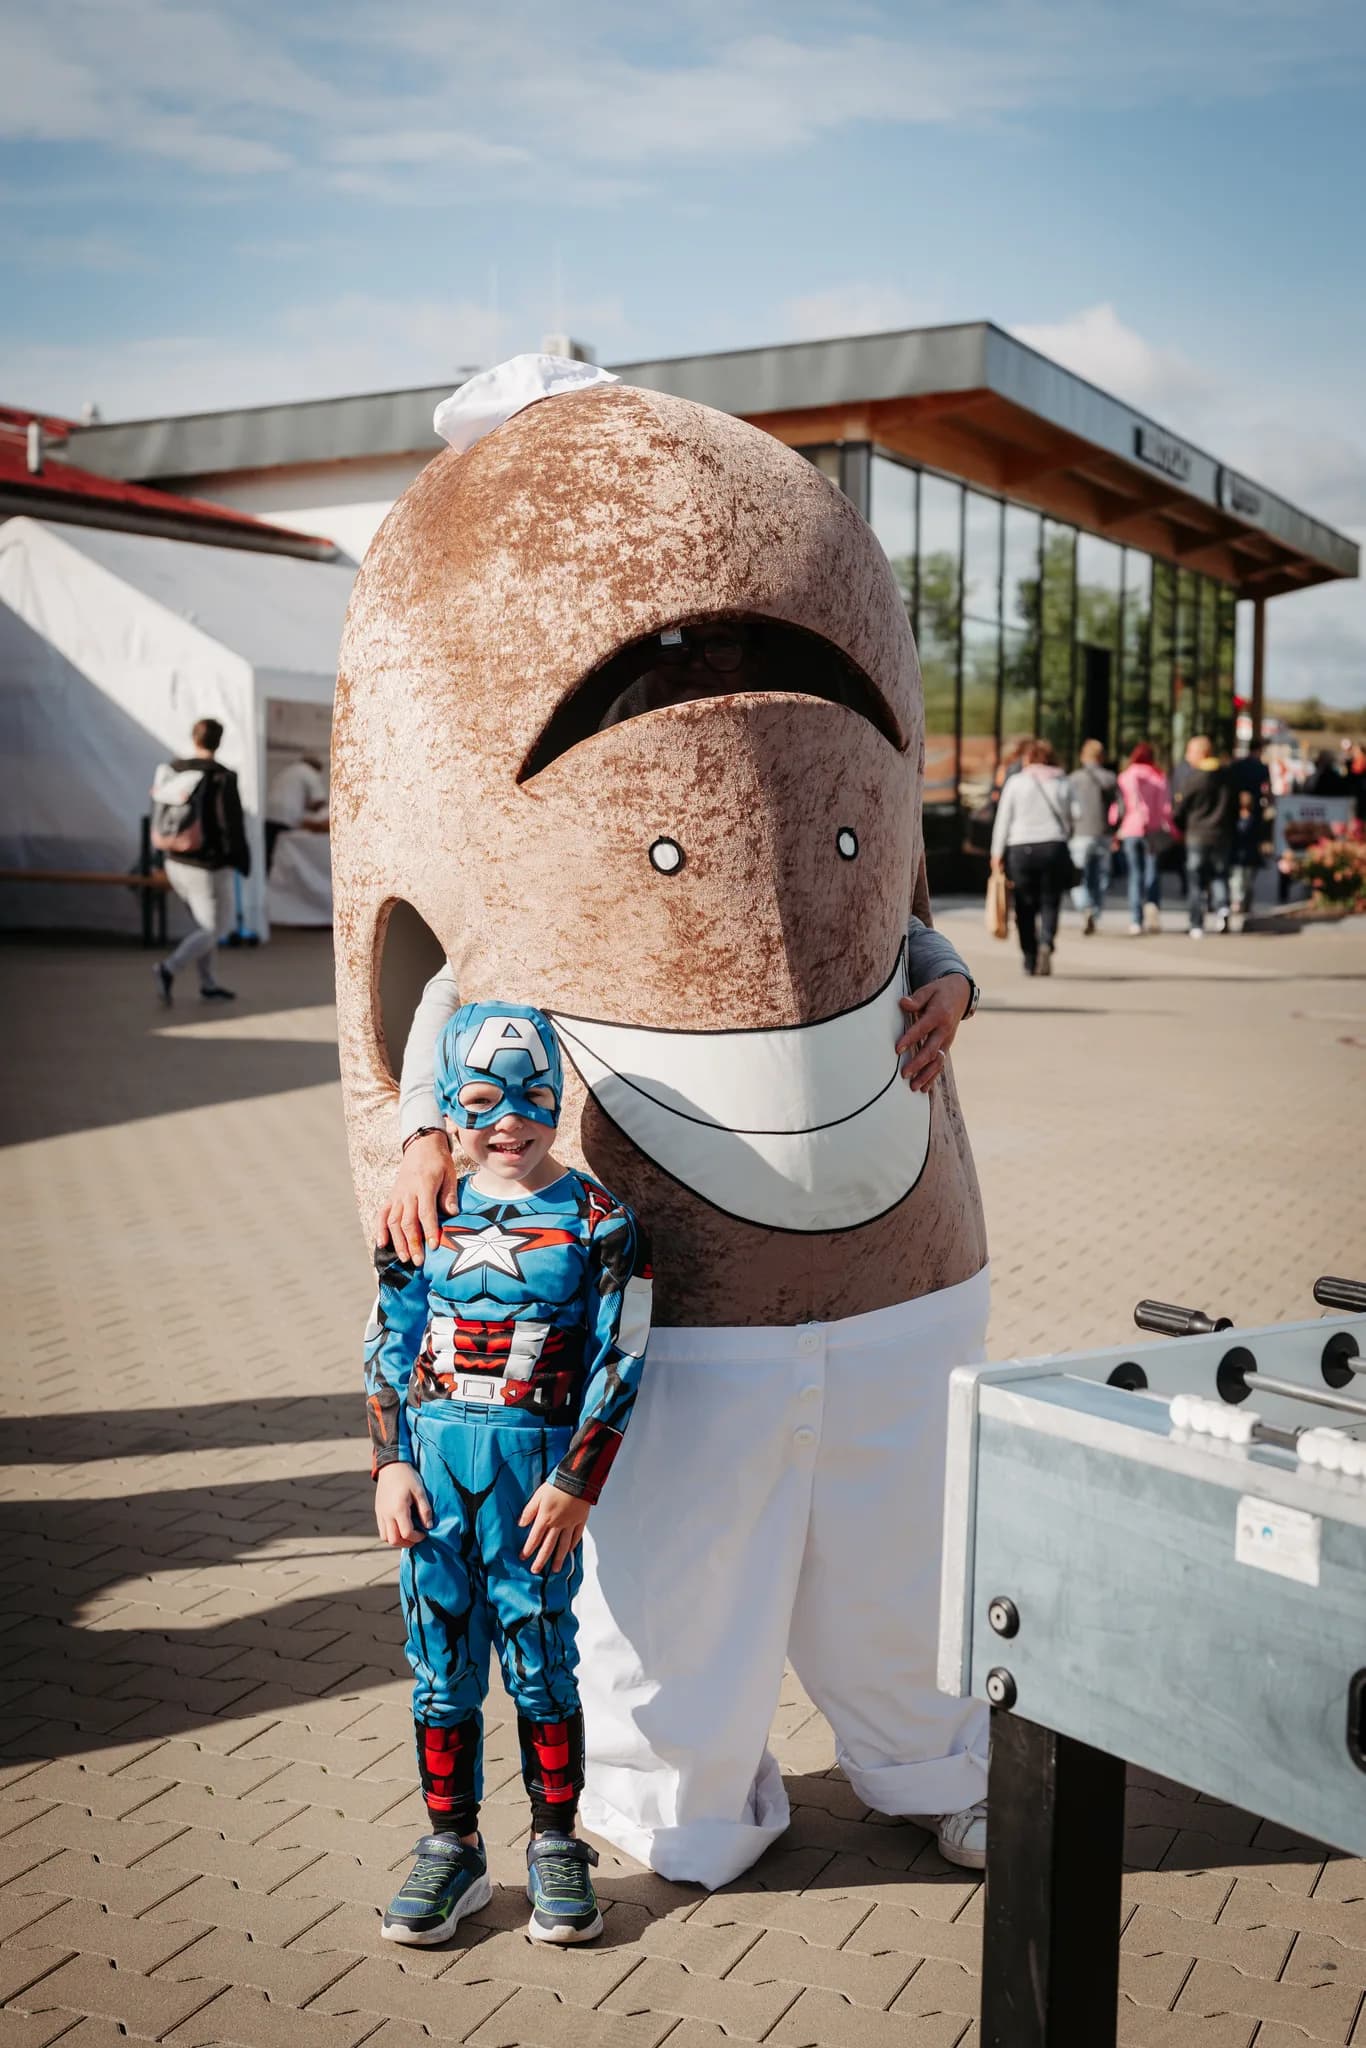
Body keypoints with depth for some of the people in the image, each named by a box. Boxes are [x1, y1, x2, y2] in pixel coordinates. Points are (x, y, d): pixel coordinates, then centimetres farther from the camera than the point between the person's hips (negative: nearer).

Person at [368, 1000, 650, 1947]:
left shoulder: (600, 1220, -4)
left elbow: (619, 1365, -5)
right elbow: (390, 1345, 8)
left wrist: (576, 1485, -10)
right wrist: (391, 1463, -1)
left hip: (538, 1466, -3)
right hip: (435, 1457, 3)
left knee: (540, 1659, 4)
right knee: (441, 1661, 9)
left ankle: (557, 1848, 23)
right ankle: (451, 1848, 24)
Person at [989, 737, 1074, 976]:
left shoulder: (1015, 782, 2)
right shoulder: (1062, 784, 8)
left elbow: (1003, 821, -1)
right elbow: (1071, 822, 9)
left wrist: (997, 853, 2)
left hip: (1021, 849, -1)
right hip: (1055, 848, 1)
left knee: (1026, 907, 6)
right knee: (1050, 904, 4)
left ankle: (1030, 960, 6)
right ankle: (1046, 943, -22)